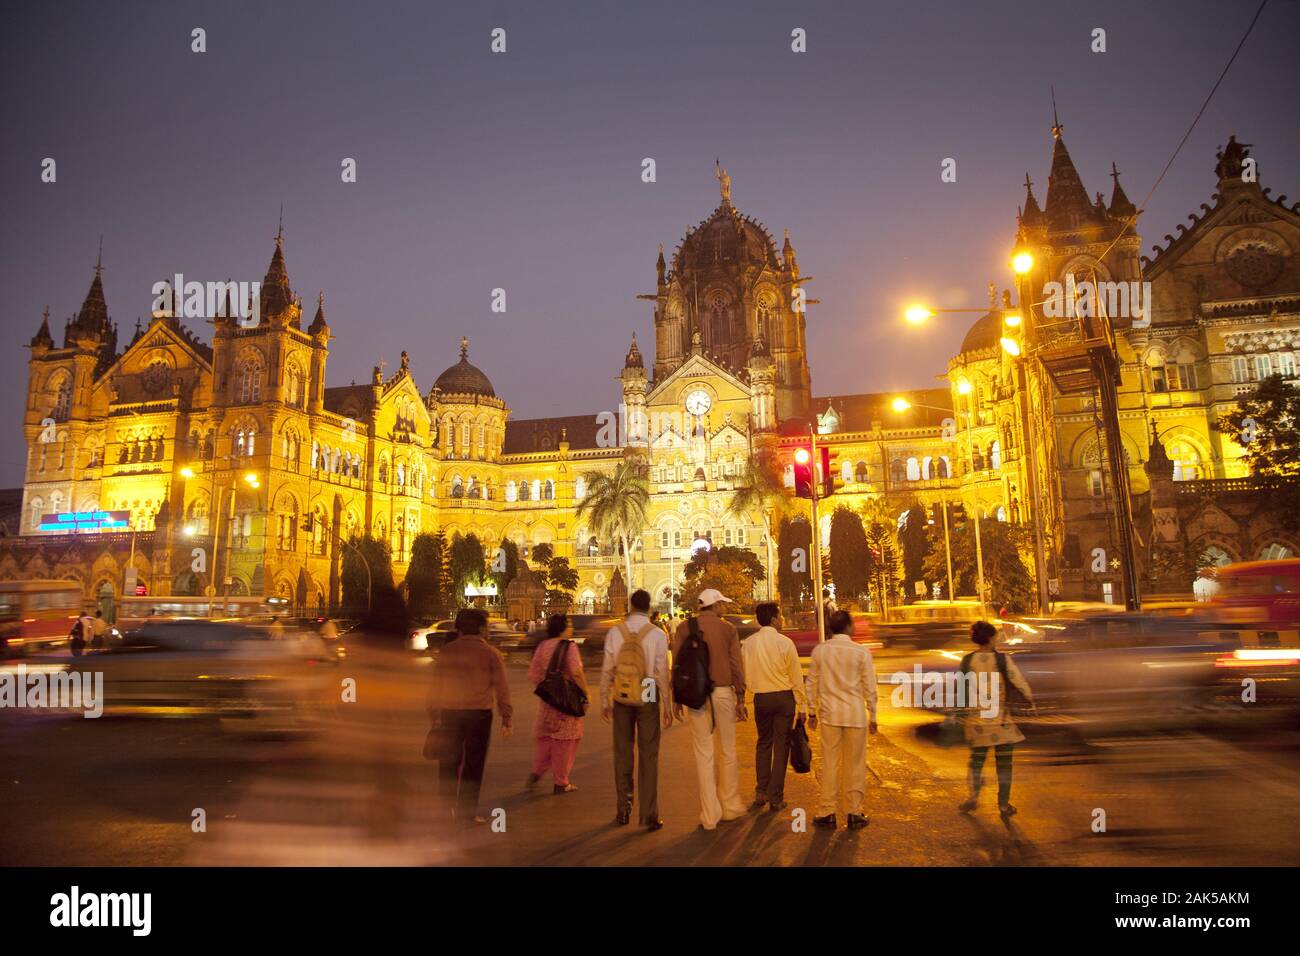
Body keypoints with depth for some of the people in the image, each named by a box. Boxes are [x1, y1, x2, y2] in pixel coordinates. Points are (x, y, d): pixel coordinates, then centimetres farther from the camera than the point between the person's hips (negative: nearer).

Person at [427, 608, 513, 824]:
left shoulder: (447, 650, 3)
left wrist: (434, 715, 14)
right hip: (479, 713, -2)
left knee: (449, 762, 15)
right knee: (473, 764, 7)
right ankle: (466, 812, 10)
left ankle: (446, 807, 21)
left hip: (450, 713, 2)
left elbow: (435, 685, 6)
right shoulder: (491, 653, -1)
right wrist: (506, 719, 2)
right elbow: (502, 689, -2)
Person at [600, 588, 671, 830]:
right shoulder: (657, 634, -7)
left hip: (621, 699, 2)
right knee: (648, 756, 6)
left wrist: (604, 702, 9)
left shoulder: (614, 632, -3)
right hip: (648, 699, -1)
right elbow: (662, 672, -7)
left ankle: (623, 810, 21)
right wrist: (668, 706, 0)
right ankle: (649, 815, 9)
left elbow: (607, 670, 0)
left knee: (623, 755, 13)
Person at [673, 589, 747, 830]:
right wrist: (740, 698, 5)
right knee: (728, 751, 14)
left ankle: (710, 816, 9)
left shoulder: (684, 628, 0)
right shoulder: (728, 629, -2)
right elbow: (736, 665, -2)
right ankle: (730, 806, 25)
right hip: (723, 692, 0)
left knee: (703, 754, 5)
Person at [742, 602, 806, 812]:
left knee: (763, 743, 17)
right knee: (781, 746, 5)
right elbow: (796, 676, -6)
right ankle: (776, 798, 9)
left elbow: (744, 674, 5)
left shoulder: (748, 643, -1)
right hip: (784, 696, -3)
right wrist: (802, 705, 0)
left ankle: (761, 792, 13)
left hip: (760, 698, 3)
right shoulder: (785, 643, -11)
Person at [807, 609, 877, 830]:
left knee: (830, 763, 8)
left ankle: (828, 812, 13)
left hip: (829, 714, 1)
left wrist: (812, 712, 13)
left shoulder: (819, 651, -2)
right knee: (855, 765, 9)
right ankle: (855, 813, 17)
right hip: (856, 714, -1)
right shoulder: (861, 652, -7)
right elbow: (869, 687, -3)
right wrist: (873, 716, 6)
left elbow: (812, 684, 3)